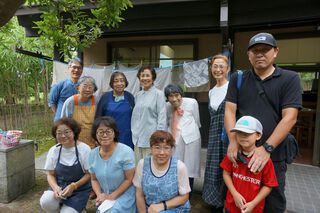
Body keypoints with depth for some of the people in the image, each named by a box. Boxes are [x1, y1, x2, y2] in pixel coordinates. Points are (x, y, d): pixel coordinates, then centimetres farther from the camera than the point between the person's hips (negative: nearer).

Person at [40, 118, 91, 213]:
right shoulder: (53, 150, -2)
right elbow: (50, 174, 4)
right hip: (59, 186, 3)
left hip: (79, 189, -2)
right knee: (45, 202, -26)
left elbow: (89, 174, -8)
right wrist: (55, 187, -16)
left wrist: (73, 186, -22)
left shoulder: (84, 149, -12)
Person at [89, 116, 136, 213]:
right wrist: (99, 195, -7)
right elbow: (94, 179, 10)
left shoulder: (126, 152, -17)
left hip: (123, 197, -4)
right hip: (104, 198, 4)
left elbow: (129, 179, -12)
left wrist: (112, 196, -13)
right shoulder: (93, 154, -1)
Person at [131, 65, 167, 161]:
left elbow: (162, 117, -10)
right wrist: (134, 133, 13)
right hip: (137, 138, 6)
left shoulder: (158, 94, -6)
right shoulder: (138, 95, 11)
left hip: (151, 138, -5)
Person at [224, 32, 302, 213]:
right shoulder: (237, 79, 5)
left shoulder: (290, 79, -1)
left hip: (273, 156, -1)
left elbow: (290, 117, -10)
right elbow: (229, 110, -1)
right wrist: (233, 141, -15)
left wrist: (267, 148, -18)